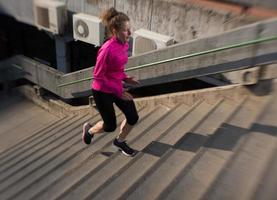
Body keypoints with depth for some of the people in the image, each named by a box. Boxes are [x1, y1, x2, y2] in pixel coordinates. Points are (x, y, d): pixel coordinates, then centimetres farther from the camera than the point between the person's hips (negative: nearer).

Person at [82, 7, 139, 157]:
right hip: (102, 91, -7)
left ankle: (120, 141, 35)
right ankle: (89, 130, 41)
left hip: (117, 87, 7)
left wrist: (125, 78, -1)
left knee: (133, 118, 8)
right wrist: (119, 92, -22)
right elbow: (98, 75, -22)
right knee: (110, 126, 8)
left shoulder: (124, 44, -4)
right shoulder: (107, 49, -29)